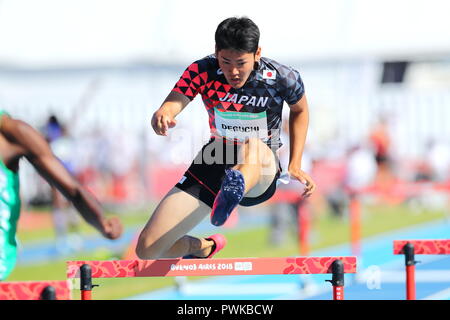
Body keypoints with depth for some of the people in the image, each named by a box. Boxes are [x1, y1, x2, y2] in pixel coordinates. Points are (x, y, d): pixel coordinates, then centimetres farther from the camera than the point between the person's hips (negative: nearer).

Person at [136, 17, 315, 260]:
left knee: (253, 146, -43)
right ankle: (204, 248, 28)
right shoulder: (203, 71, -11)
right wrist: (161, 116, -52)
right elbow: (173, 103, -27)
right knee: (147, 249, -5)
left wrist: (295, 166, 4)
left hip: (261, 174, -3)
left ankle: (235, 188, -79)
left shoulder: (283, 78, -11)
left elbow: (299, 111, 11)